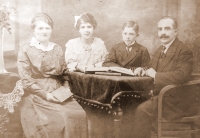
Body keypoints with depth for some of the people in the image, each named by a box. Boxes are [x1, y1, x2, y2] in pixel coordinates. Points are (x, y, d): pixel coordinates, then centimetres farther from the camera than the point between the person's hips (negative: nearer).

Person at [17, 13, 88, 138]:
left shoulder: (58, 49, 13)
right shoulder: (26, 51, -2)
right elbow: (26, 81, -7)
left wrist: (66, 89, -2)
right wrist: (45, 95, -15)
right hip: (37, 96, -4)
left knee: (78, 114, -19)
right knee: (60, 118, -26)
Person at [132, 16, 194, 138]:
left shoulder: (184, 51, -13)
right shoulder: (160, 51, 14)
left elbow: (182, 76, -28)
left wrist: (155, 75, -21)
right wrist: (144, 69, 3)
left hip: (175, 100, -9)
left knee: (143, 110, -25)